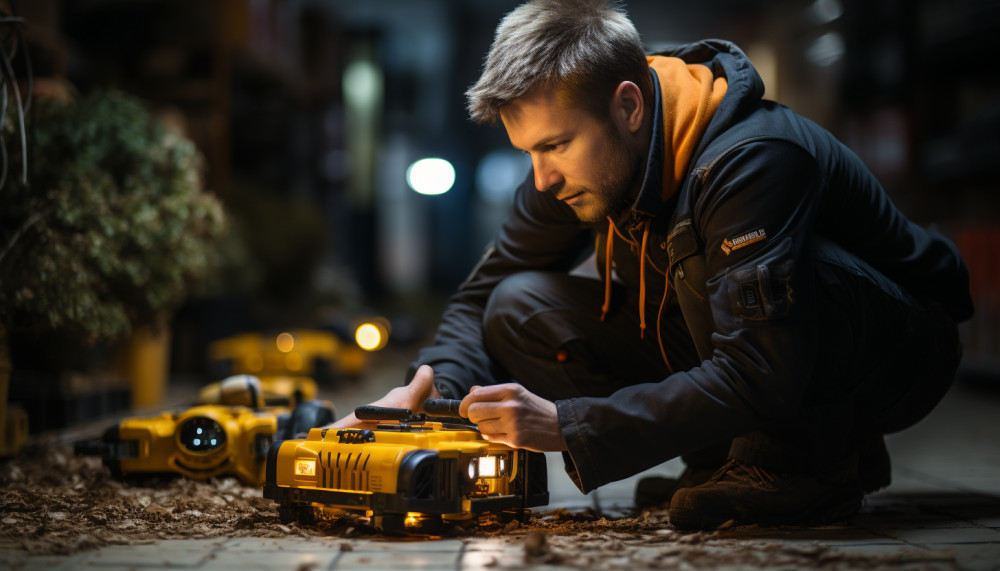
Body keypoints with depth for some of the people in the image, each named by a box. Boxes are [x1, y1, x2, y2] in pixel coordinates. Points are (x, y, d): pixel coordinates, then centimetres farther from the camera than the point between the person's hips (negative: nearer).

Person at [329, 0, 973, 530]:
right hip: (731, 343, 7)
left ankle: (810, 461, -15)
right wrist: (436, 384, -20)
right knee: (520, 310, -11)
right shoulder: (583, 158, -9)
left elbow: (758, 378, -39)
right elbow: (488, 289, 1)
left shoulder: (755, 159, -33)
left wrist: (568, 427, -40)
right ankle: (739, 458, -5)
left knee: (699, 258, -37)